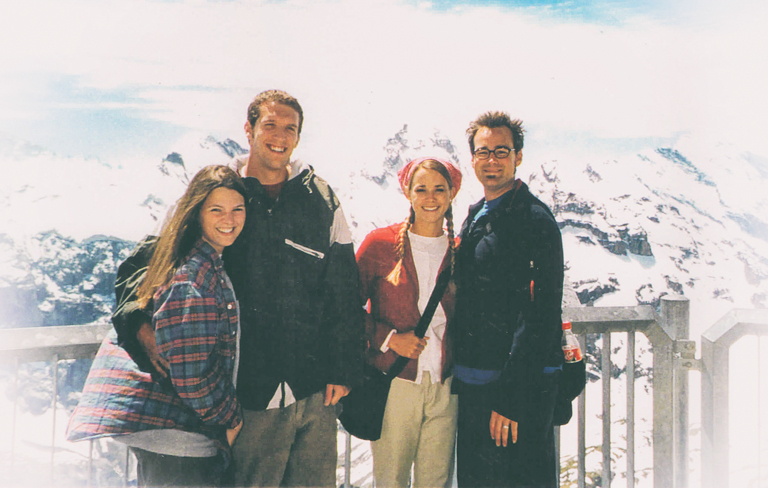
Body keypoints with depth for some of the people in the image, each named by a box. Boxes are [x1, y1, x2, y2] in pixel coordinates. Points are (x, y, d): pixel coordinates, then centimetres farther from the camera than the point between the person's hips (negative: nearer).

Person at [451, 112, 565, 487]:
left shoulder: (534, 220, -14)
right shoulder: (475, 217, 13)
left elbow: (539, 316, -20)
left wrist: (511, 398, -22)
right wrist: (460, 376, 16)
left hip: (520, 386, -8)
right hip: (472, 384, 8)